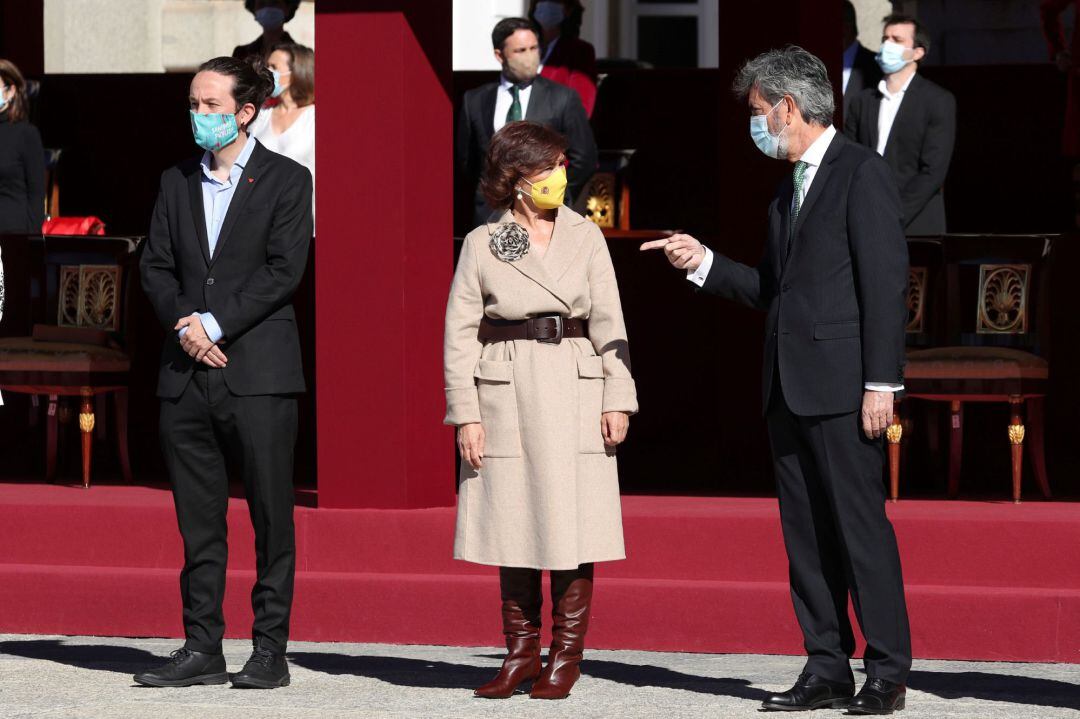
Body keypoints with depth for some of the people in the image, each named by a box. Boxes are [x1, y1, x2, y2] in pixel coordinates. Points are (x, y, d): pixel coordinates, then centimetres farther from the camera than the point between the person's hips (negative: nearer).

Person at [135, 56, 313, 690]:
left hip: (258, 370, -4)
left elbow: (284, 271, -7)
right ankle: (202, 649, 10)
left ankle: (271, 652, 2)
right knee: (198, 519, 6)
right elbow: (156, 266, 10)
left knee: (271, 515, -2)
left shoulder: (286, 180, 2)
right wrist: (184, 324, -8)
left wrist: (216, 323, -13)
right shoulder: (178, 182, 15)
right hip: (188, 373, 4)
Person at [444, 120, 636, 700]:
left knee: (571, 524, -1)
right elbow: (460, 333, 3)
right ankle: (521, 652, 13)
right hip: (505, 395, 0)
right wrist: (465, 414, -3)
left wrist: (618, 400, -1)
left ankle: (566, 656, 8)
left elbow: (608, 324, 6)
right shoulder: (482, 245, 3)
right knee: (511, 523, 3)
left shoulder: (585, 237, 6)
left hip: (575, 392, 0)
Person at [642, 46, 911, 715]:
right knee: (806, 534, 8)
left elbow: (886, 280, -12)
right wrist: (704, 262, 11)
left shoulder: (862, 172, -7)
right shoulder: (788, 190, 19)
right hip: (789, 386, 9)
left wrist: (881, 382, -17)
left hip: (843, 385, -9)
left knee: (861, 526, -7)